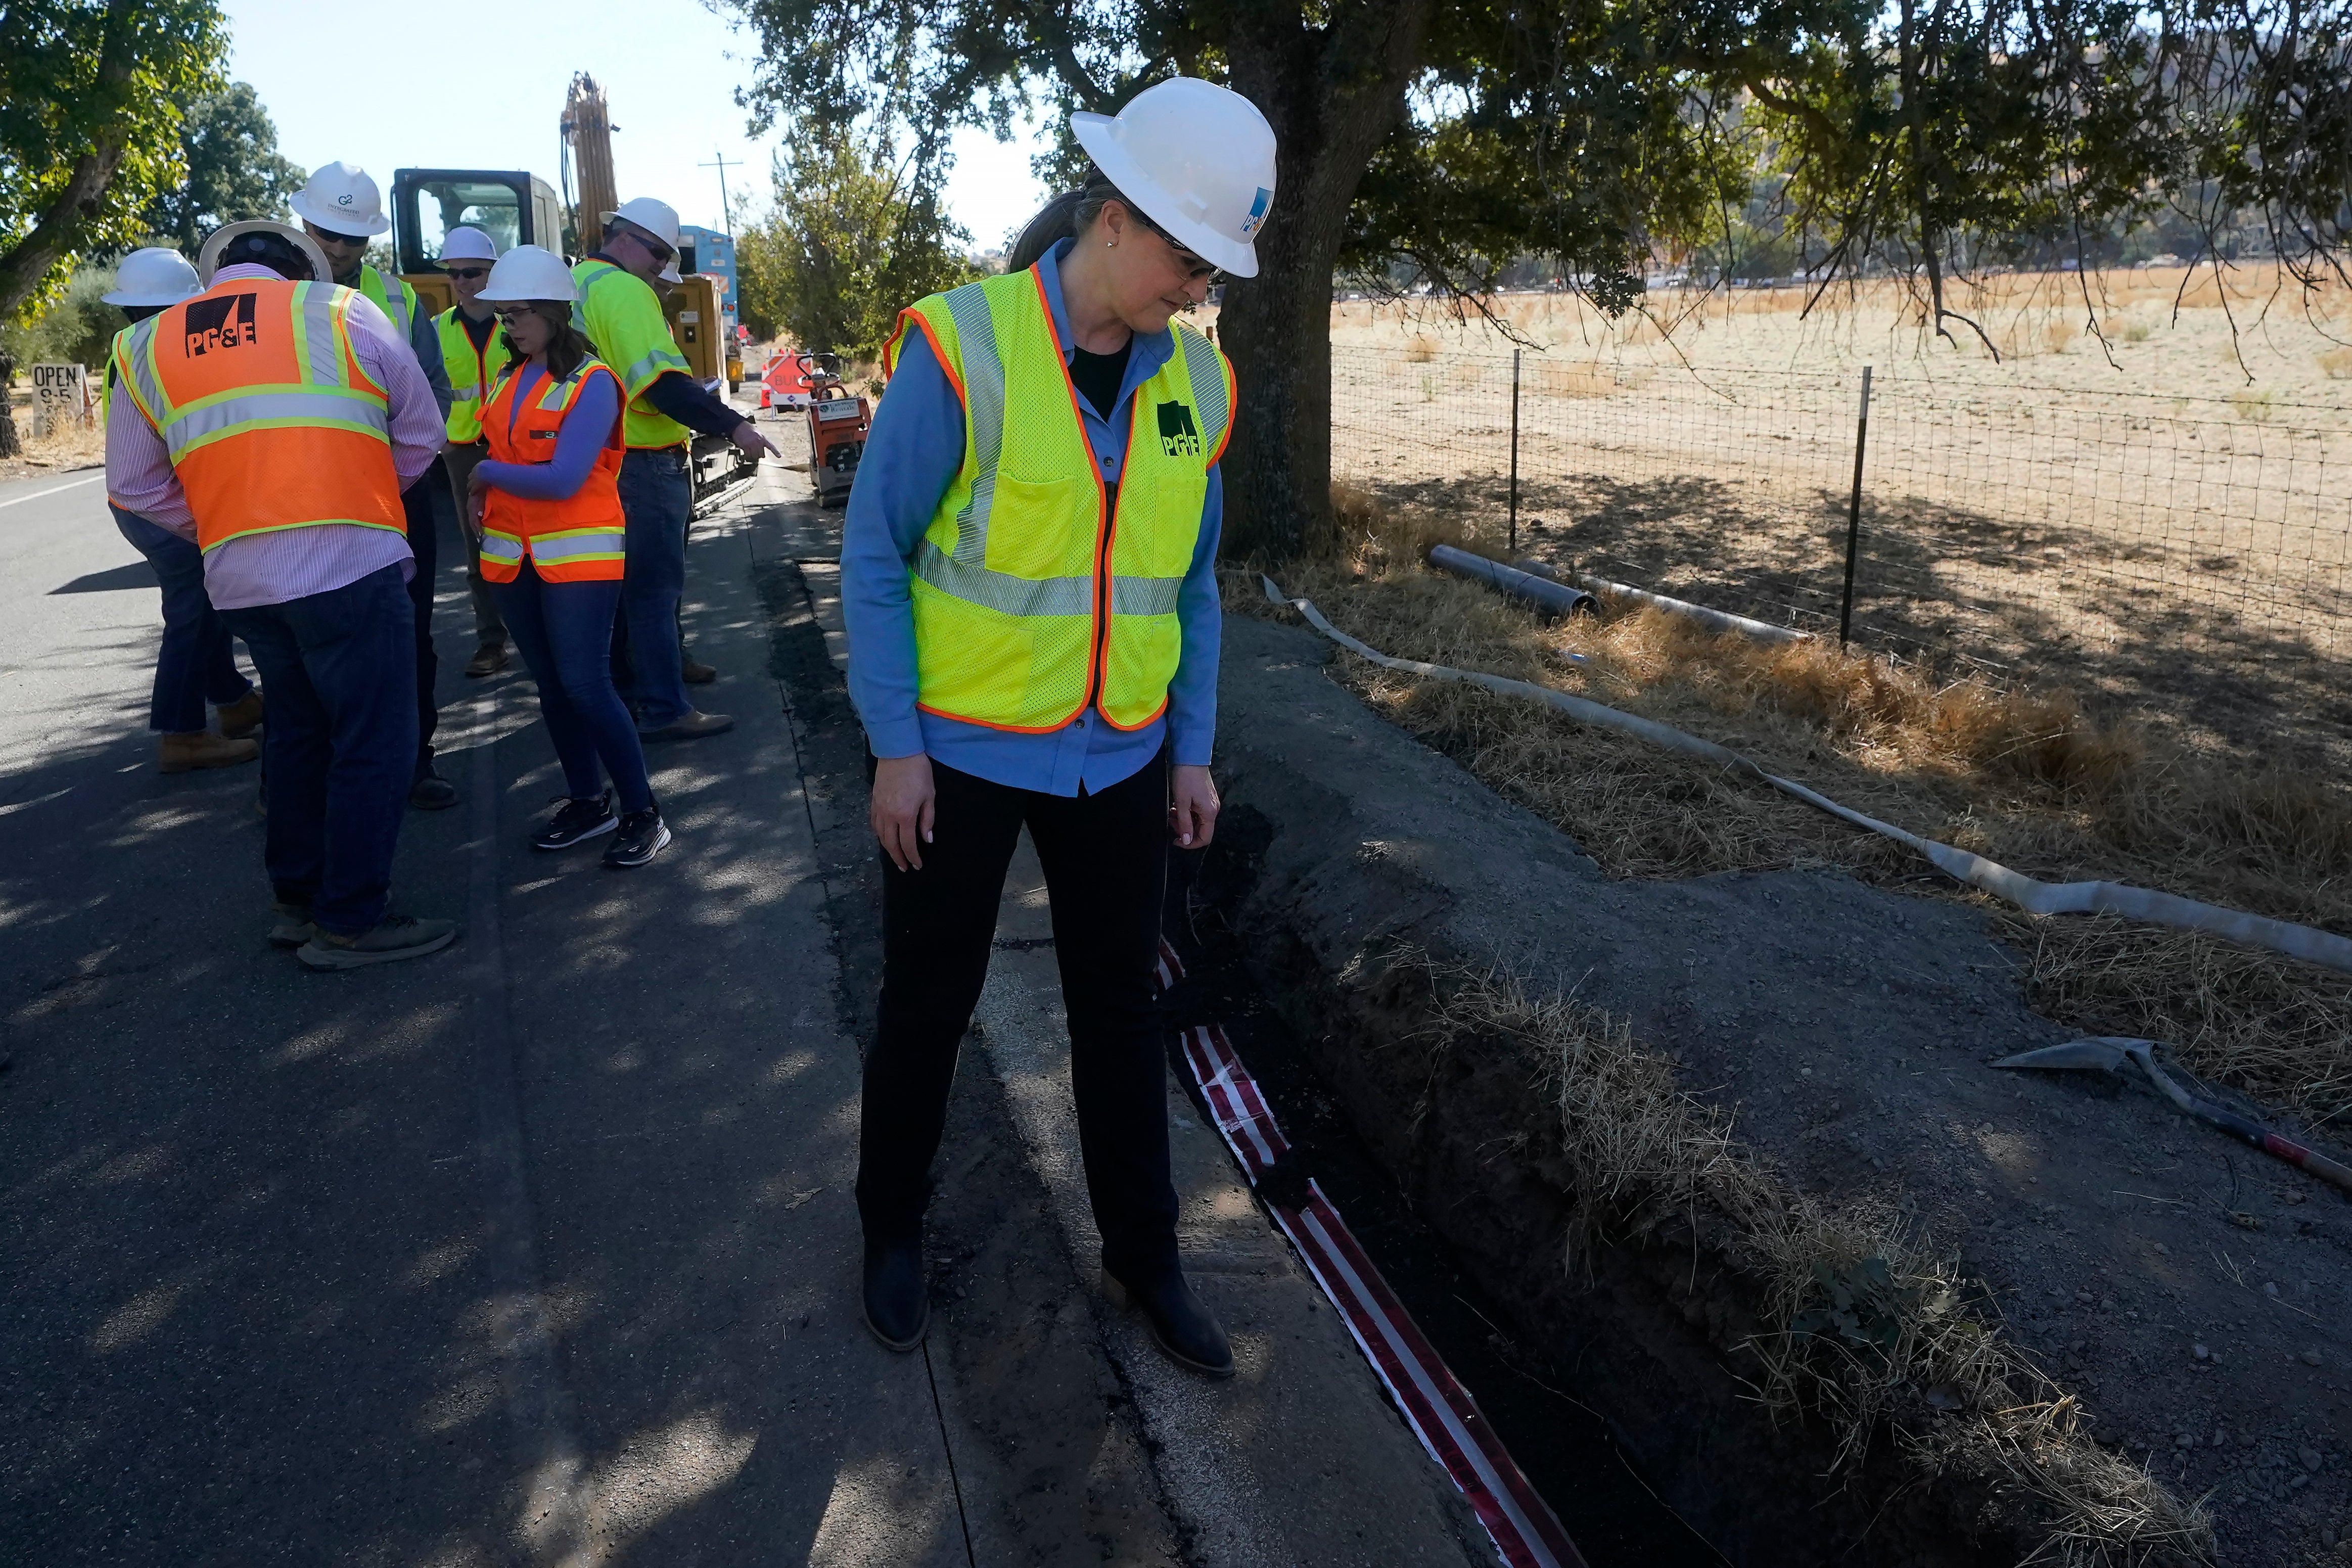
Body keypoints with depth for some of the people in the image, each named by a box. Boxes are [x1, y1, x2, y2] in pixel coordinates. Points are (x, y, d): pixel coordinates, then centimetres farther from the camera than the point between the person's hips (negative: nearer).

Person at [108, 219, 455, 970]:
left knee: (299, 728, 21)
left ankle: (299, 899, 30)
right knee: (373, 740, 3)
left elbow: (135, 487, 16)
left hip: (237, 577, 6)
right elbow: (421, 433, 9)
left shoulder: (146, 346, 15)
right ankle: (349, 922, 7)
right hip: (348, 563, -5)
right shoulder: (340, 311, 3)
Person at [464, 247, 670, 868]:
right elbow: (499, 453, 17)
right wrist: (479, 499, -2)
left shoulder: (591, 382, -12)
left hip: (579, 554, -7)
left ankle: (642, 814, 1)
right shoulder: (509, 379, 10)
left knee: (586, 686, -10)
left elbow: (563, 479, -20)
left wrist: (486, 474, -9)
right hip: (512, 556, 7)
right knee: (551, 686, 11)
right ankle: (587, 803, 24)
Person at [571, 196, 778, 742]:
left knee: (632, 576, 20)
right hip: (643, 464, -10)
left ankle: (630, 673, 32)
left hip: (606, 459, 10)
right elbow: (662, 383, -26)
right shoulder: (624, 290, -15)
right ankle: (664, 710, -4)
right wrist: (734, 426, -27)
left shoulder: (579, 283, 17)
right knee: (656, 584, -6)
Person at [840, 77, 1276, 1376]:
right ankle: (893, 1229, 38)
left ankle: (1143, 1256, 33)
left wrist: (1191, 753, 7)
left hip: (1117, 757, 4)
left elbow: (1189, 581, 7)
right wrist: (895, 746, -12)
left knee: (1120, 1010, 14)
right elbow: (874, 552, -11)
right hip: (963, 751, -4)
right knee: (929, 1004, 13)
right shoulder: (964, 346, -17)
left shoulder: (1194, 380, -1)